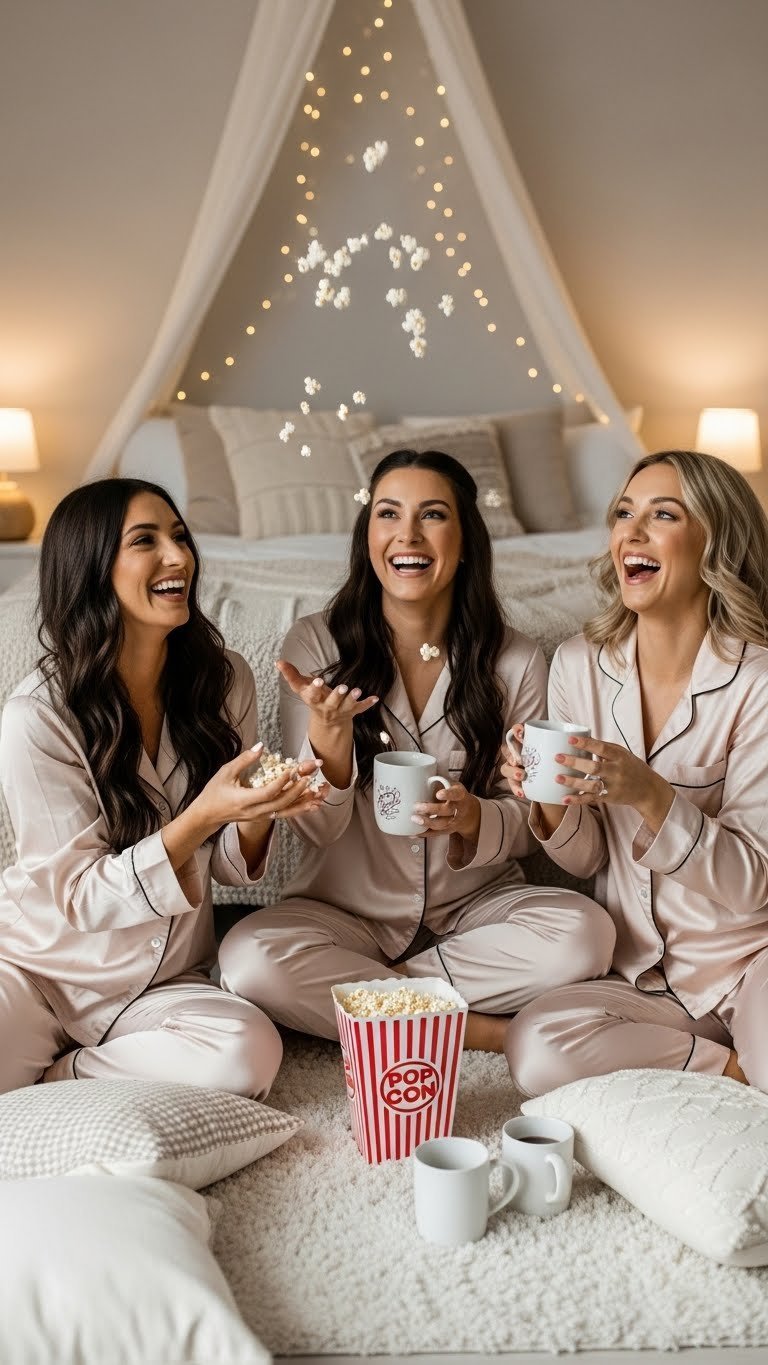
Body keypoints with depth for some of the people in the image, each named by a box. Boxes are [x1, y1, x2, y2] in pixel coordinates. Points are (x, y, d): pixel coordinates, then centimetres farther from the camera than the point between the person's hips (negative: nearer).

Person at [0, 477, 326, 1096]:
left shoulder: (225, 679, -5)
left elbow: (229, 866, 2)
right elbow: (80, 898, -15)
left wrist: (259, 811, -22)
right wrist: (200, 816, -30)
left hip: (163, 983, 5)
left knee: (249, 1055, -28)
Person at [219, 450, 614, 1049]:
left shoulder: (516, 661, -3)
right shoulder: (318, 643, -6)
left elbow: (528, 824, 1)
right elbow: (318, 827, -9)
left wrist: (475, 818, -23)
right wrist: (329, 731, -29)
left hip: (475, 907, 1)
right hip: (347, 907, 0)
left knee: (586, 934, -27)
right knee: (248, 957, -30)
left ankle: (355, 988, -12)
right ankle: (486, 1031, -15)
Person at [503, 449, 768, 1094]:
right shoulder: (579, 664, -1)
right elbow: (587, 859, 5)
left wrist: (651, 796, -29)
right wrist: (551, 803, -17)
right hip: (640, 974, 5)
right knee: (537, 1050, -25)